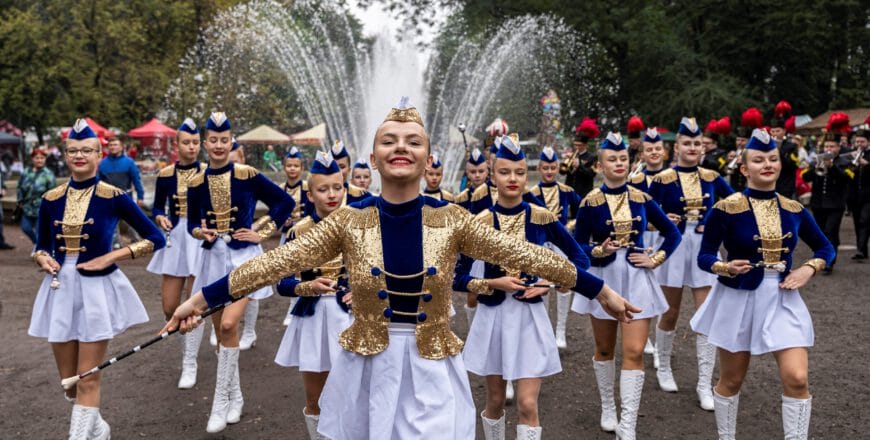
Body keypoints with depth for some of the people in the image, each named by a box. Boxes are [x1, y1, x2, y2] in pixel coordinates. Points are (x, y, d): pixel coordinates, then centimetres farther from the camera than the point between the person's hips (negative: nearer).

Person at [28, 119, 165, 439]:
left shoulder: (113, 197, -8)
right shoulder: (51, 199, 2)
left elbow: (156, 239, -6)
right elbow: (40, 246, 15)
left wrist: (111, 257, -13)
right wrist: (42, 259, -7)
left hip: (97, 290, -4)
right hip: (60, 290, 5)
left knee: (87, 381, 1)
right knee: (68, 380, 13)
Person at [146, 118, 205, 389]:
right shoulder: (165, 174, 3)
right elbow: (157, 207, 11)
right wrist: (160, 219, -10)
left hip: (200, 239, -3)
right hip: (174, 238, 3)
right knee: (169, 308, 4)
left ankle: (189, 364, 10)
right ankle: (187, 345, 34)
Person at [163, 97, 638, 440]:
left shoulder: (451, 219, -7)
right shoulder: (349, 220, -7)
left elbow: (525, 255, -5)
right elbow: (279, 262, -8)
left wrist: (602, 291, -3)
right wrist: (202, 297, -10)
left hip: (431, 369, 0)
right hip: (368, 368, 1)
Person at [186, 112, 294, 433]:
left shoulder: (248, 175, -8)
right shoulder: (196, 184, 1)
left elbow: (285, 202, -1)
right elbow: (192, 223, 10)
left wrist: (263, 232, -6)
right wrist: (200, 233, -12)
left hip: (244, 257, -4)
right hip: (214, 259, 4)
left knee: (229, 325, -19)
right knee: (221, 331, 9)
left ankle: (221, 400, -5)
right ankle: (235, 396, 27)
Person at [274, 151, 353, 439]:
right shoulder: (298, 232, -5)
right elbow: (283, 284, -3)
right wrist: (309, 287, -21)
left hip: (349, 317, -1)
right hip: (313, 320, 1)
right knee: (314, 402, 14)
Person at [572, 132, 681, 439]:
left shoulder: (642, 199, 0)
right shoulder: (590, 202, -6)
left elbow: (672, 234, 10)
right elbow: (578, 246, -4)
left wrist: (655, 259, -1)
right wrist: (600, 250, -22)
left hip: (636, 278, 1)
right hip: (603, 278, -1)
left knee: (634, 351, -6)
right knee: (605, 349, 12)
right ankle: (608, 409, 33)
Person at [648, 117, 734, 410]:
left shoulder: (712, 177, 3)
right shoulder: (663, 179, -6)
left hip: (705, 249, 2)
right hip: (674, 248, -2)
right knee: (670, 314, 10)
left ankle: (705, 385, 6)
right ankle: (664, 368, 32)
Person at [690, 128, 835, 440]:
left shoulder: (794, 210, 1)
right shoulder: (725, 209, -12)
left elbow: (825, 248, 14)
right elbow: (704, 256, -7)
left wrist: (809, 269, -5)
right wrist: (726, 268, -27)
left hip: (782, 300, 3)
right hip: (737, 300, -3)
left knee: (797, 378, -7)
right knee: (731, 380, 10)